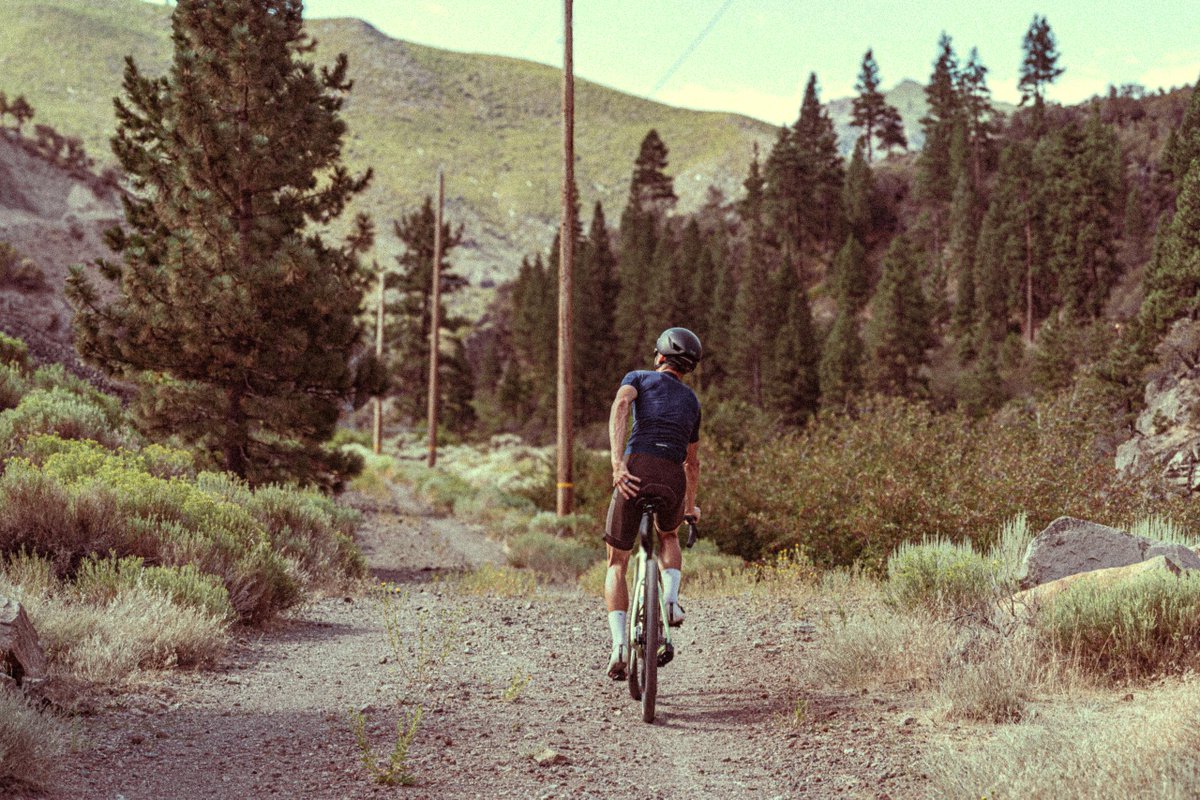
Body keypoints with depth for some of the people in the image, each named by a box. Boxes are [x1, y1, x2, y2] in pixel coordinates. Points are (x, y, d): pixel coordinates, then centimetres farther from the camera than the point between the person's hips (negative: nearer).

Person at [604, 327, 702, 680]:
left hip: (636, 471, -3)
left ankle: (619, 645, -6)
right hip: (674, 480, 3)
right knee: (669, 536, 37)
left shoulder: (638, 378, 17)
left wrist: (617, 463, -16)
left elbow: (620, 405, -7)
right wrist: (690, 506, 53)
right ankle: (671, 599, 10)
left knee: (617, 564, 12)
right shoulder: (691, 401, 28)